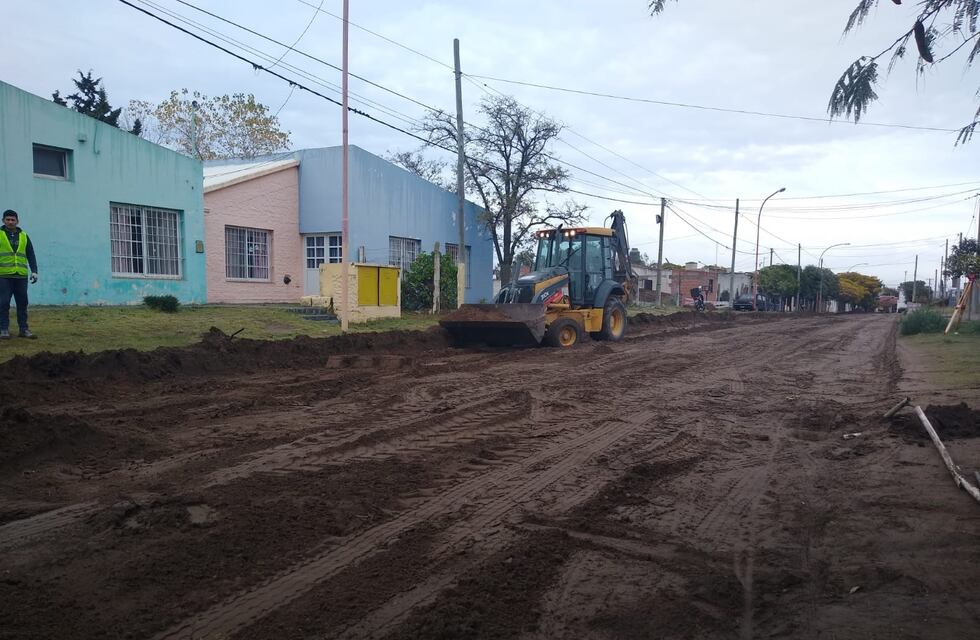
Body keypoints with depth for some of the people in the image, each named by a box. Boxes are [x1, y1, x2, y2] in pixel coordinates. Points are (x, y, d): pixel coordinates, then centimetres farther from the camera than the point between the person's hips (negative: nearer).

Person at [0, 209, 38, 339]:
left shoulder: (24, 236, 13)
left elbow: (31, 255, 12)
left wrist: (34, 271, 2)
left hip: (21, 276, 3)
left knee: (22, 303, 5)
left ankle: (24, 329, 12)